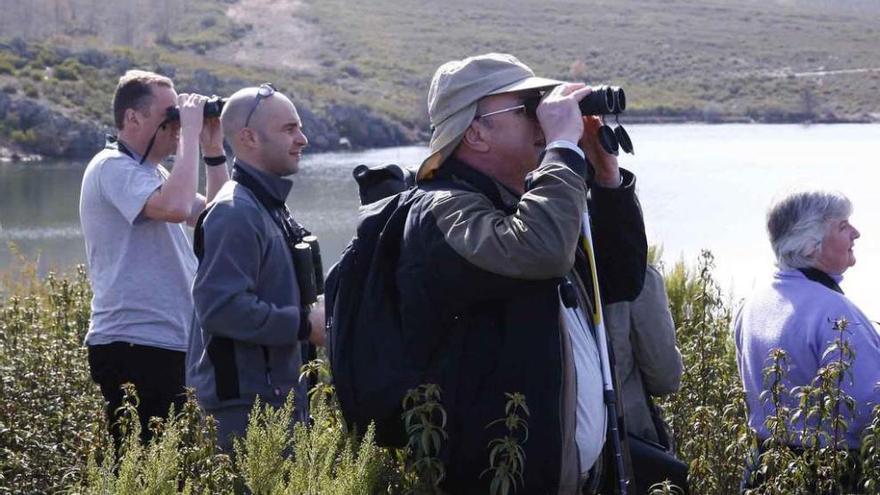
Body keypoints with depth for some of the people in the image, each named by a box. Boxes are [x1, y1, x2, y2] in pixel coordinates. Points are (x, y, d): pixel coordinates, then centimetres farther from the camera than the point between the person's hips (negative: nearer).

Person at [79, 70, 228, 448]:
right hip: (133, 346, -10)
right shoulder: (113, 167, -11)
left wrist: (213, 150, 13)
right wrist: (190, 134, -19)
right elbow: (174, 207, -29)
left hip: (167, 343, 10)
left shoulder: (151, 171, 19)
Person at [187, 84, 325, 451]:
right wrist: (304, 325, -17)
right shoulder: (235, 213, -15)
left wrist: (311, 316, 11)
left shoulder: (269, 207, 18)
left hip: (276, 391, 10)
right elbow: (221, 306, -24)